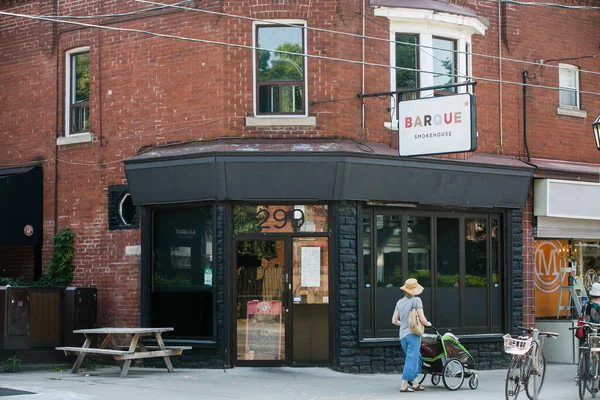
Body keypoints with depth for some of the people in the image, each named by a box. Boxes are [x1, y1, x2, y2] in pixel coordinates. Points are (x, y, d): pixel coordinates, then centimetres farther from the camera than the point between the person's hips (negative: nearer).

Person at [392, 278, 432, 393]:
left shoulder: (399, 302, 11)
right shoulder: (416, 300, -6)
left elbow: (394, 321, 14)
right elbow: (422, 319, -10)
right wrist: (428, 324, 11)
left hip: (402, 335, 7)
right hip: (413, 334, -7)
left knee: (416, 358, 19)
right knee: (411, 359, -4)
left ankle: (415, 383, 20)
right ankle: (404, 385, -8)